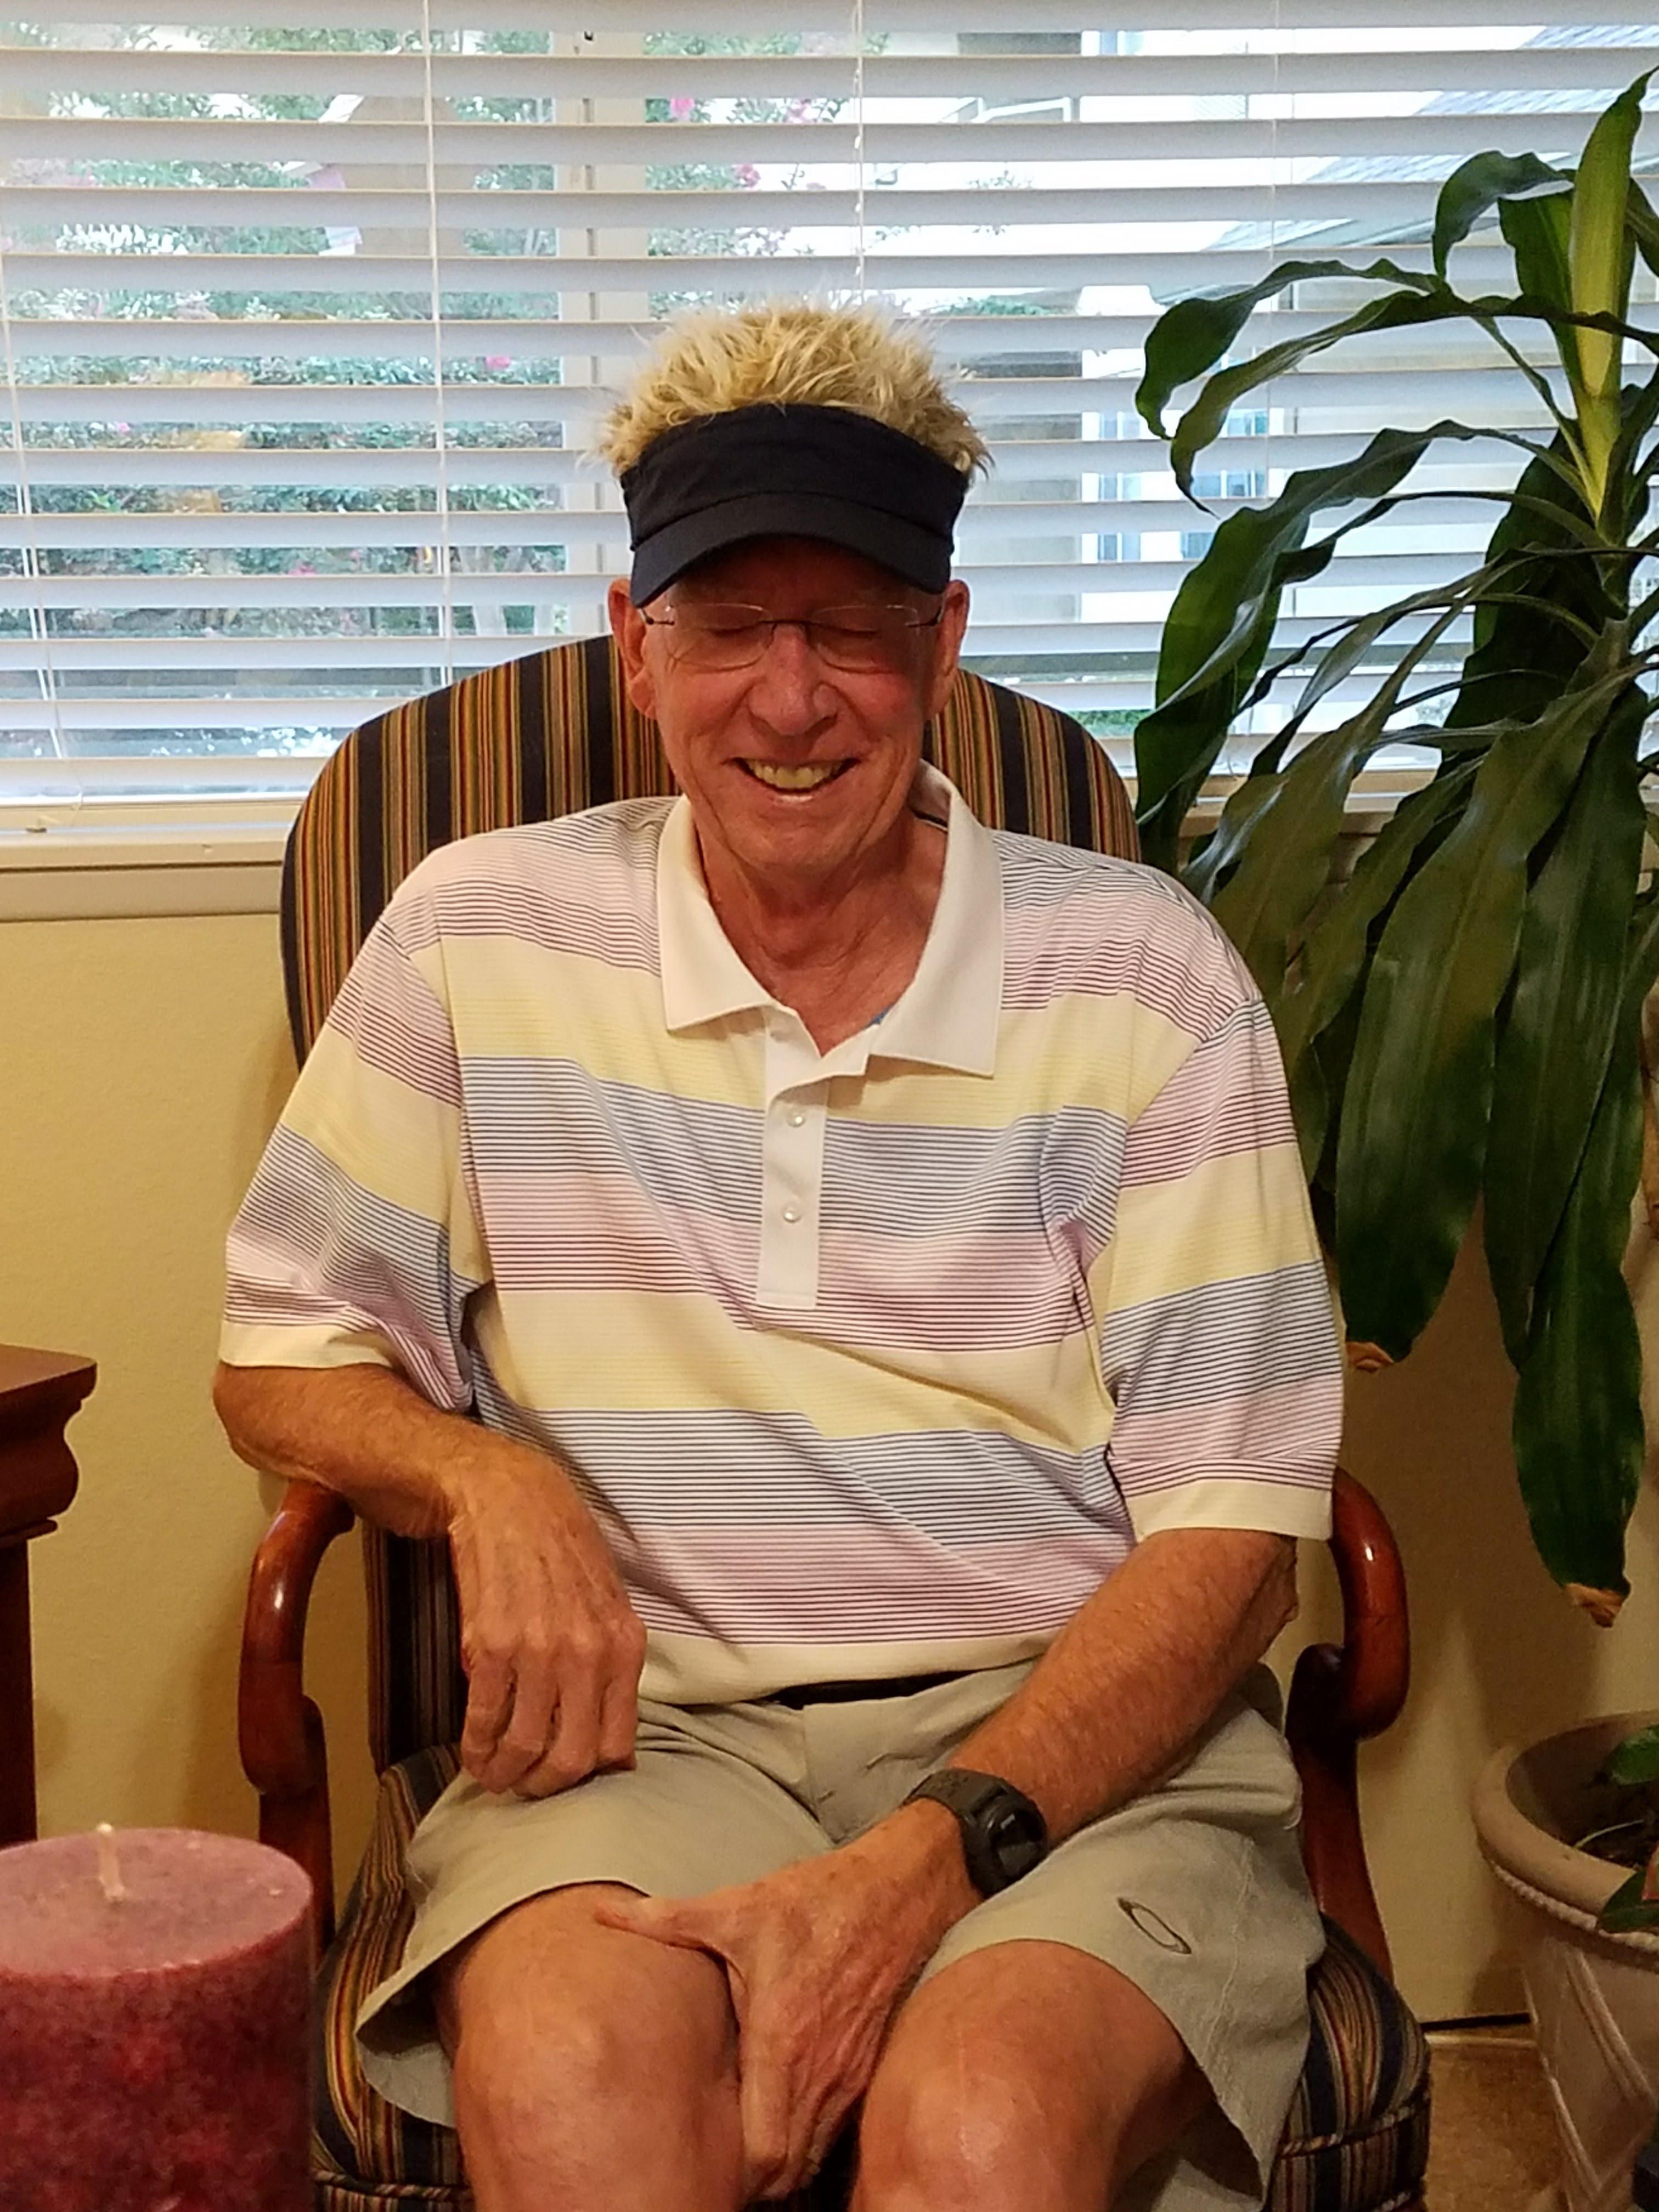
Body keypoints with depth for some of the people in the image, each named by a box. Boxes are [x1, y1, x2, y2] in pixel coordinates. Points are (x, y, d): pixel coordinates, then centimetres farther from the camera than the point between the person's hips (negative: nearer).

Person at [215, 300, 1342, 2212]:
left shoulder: (1138, 973, 2)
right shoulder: (480, 940, 6)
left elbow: (1230, 1526, -2)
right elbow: (285, 1353, 16)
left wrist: (930, 1858, -17)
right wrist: (489, 1482, -8)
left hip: (1070, 1730, 0)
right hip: (646, 1717, 0)